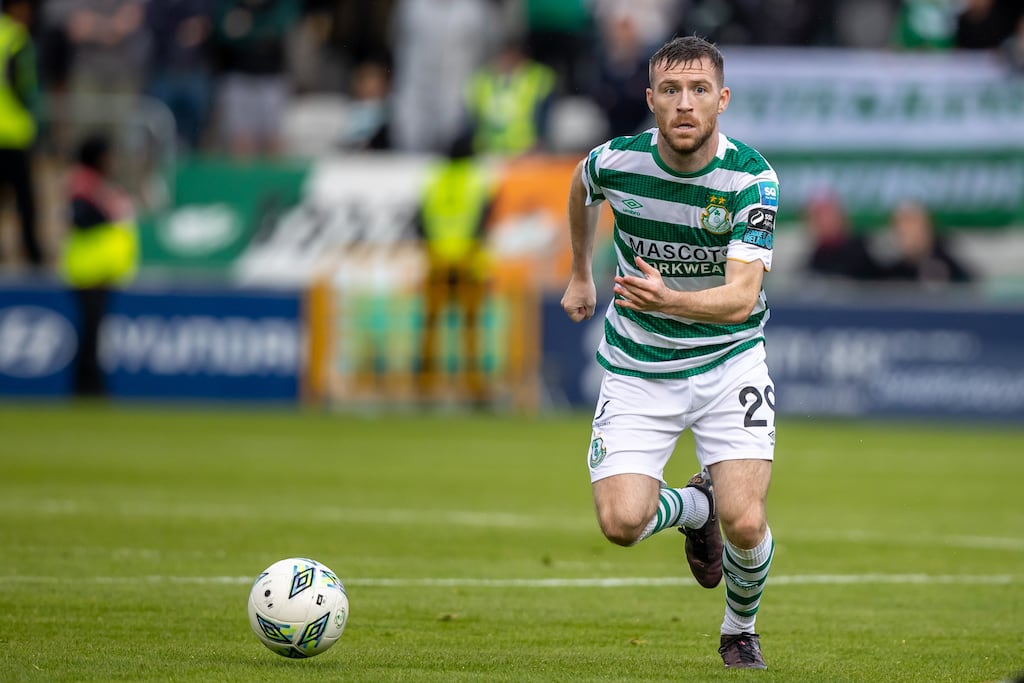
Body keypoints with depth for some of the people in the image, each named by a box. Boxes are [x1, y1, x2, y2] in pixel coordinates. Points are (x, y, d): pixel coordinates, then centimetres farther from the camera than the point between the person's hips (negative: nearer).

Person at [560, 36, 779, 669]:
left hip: (730, 361, -2)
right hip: (637, 370, 2)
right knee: (622, 523, -15)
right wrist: (581, 275, 25)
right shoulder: (616, 162, -12)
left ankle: (740, 630, 18)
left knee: (744, 524, -17)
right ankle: (693, 507, 23)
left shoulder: (752, 178, -19)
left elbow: (742, 297, -28)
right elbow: (581, 185, 15)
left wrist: (669, 300, -46)